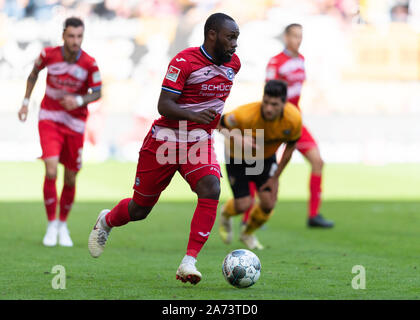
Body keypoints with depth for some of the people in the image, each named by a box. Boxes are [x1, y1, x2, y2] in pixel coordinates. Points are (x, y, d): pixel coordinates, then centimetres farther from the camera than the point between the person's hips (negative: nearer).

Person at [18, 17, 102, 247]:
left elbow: (97, 93, -3)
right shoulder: (48, 55, -12)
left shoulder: (89, 64, -15)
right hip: (49, 119, -1)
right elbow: (34, 73, 9)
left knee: (70, 179, 6)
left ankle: (63, 225, 29)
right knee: (51, 172, -17)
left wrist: (79, 101, -23)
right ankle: (51, 225, -1)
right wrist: (26, 102, 8)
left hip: (75, 122, 1)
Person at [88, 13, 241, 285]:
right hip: (166, 139, -4)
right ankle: (106, 221, 43)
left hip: (199, 141, 4)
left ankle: (188, 263, -25)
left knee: (211, 189, -25)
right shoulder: (184, 61, -18)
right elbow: (164, 105, -23)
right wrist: (192, 115, -38)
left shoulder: (233, 63, 3)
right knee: (140, 209, 7)